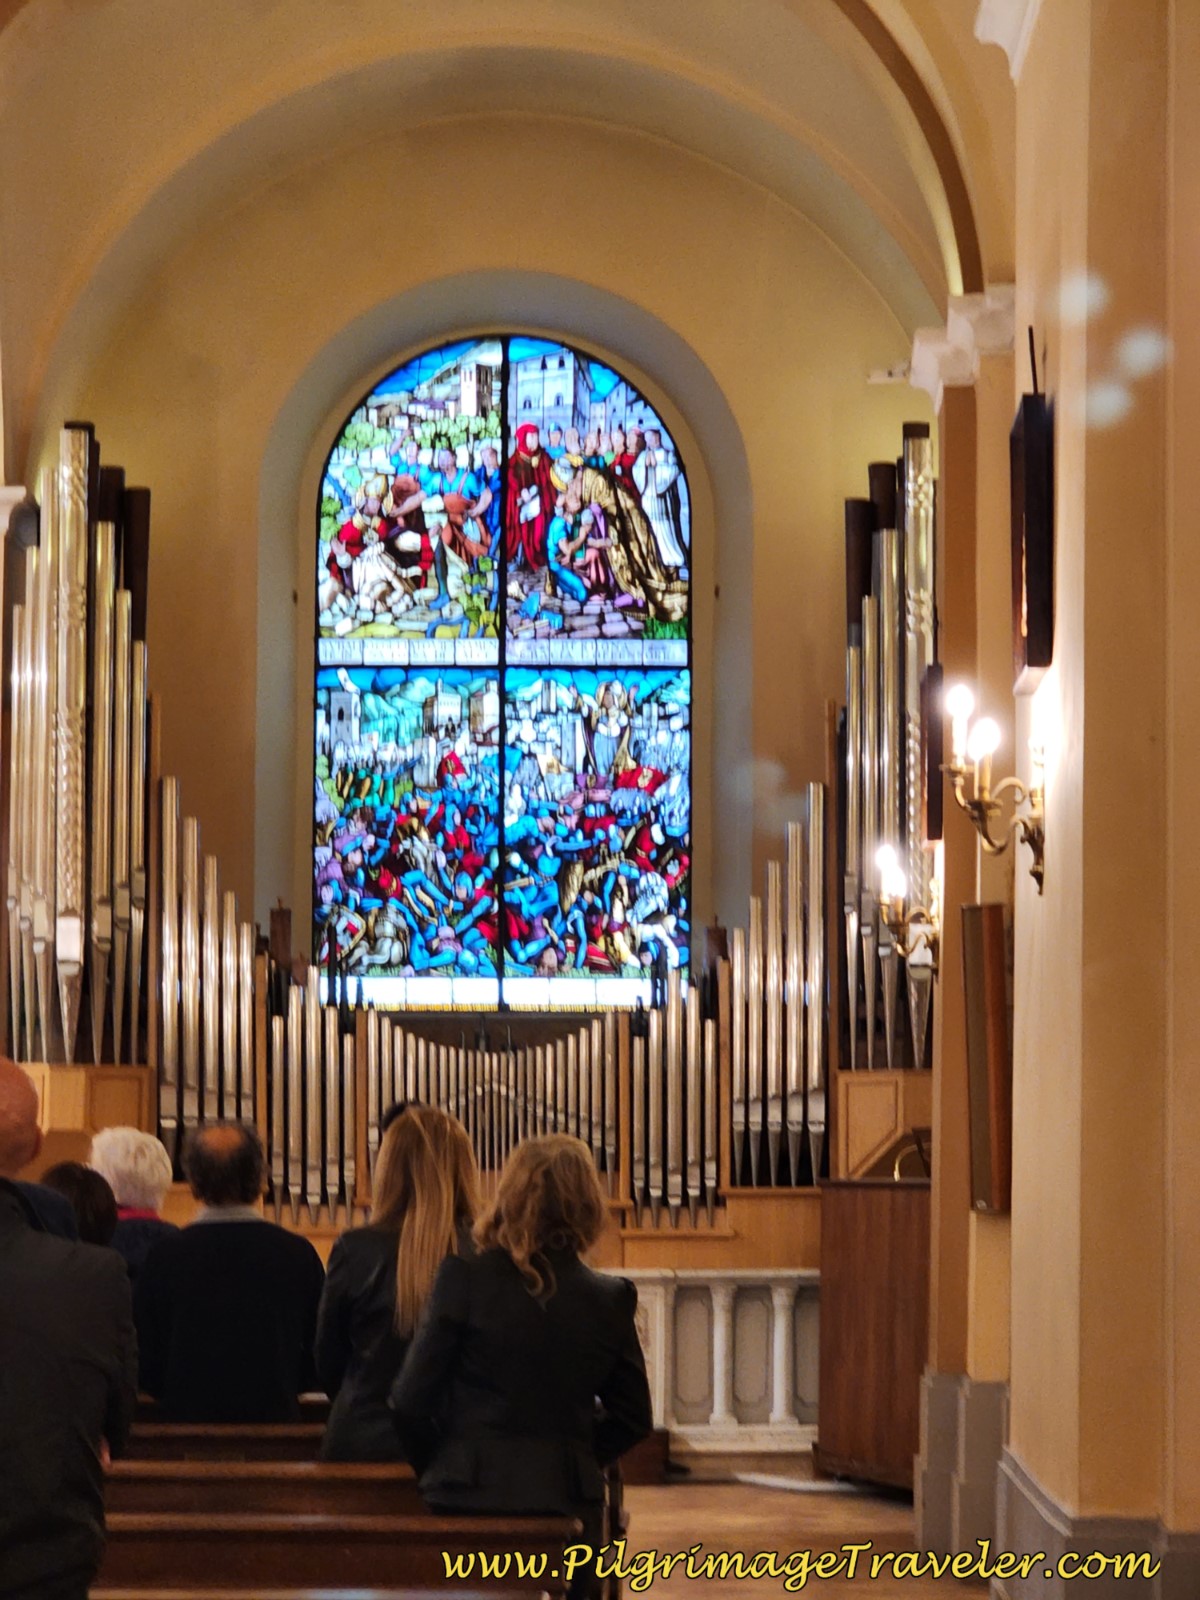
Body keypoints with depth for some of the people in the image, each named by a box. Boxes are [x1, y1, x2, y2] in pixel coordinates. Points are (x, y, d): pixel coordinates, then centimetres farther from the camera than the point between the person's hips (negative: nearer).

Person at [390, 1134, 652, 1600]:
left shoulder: (464, 1280, -7)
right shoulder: (609, 1300, 1)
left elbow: (410, 1401, -5)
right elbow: (633, 1418, 10)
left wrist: (434, 1466, 12)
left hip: (471, 1495, -2)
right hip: (566, 1503, 2)